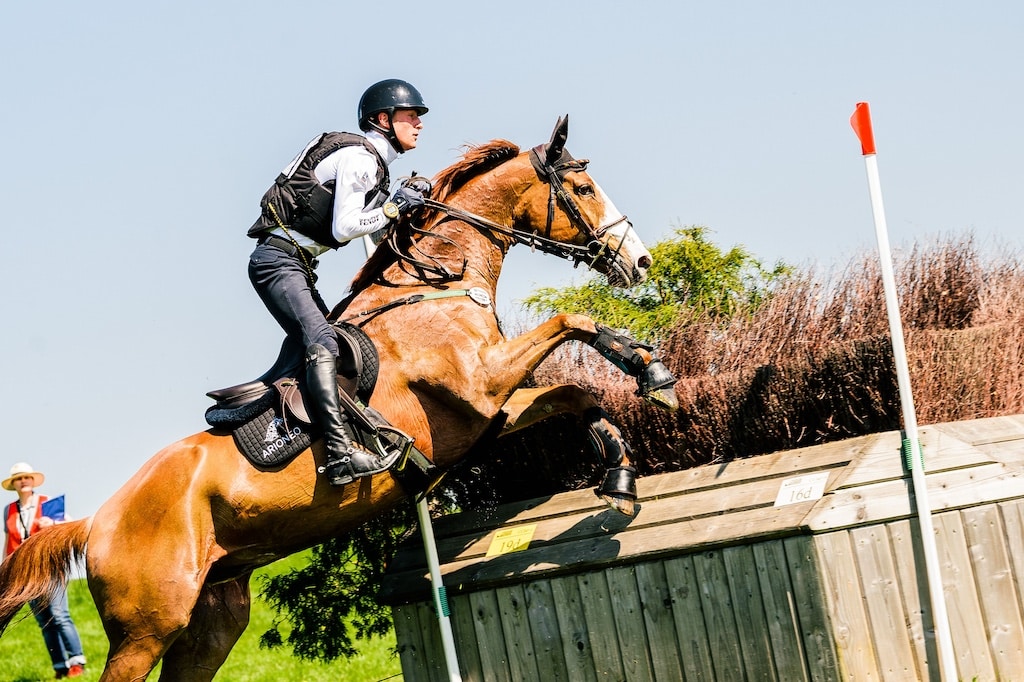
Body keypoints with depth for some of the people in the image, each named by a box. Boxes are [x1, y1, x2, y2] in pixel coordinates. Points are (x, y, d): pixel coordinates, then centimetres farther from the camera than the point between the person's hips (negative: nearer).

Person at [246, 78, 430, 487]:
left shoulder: (372, 163, 18)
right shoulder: (358, 158, -13)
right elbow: (343, 228, -20)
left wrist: (406, 207, 3)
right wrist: (394, 208, -11)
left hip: (298, 265, 11)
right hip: (278, 259, -11)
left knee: (322, 343, 13)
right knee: (322, 343, -23)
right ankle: (340, 453, -37)